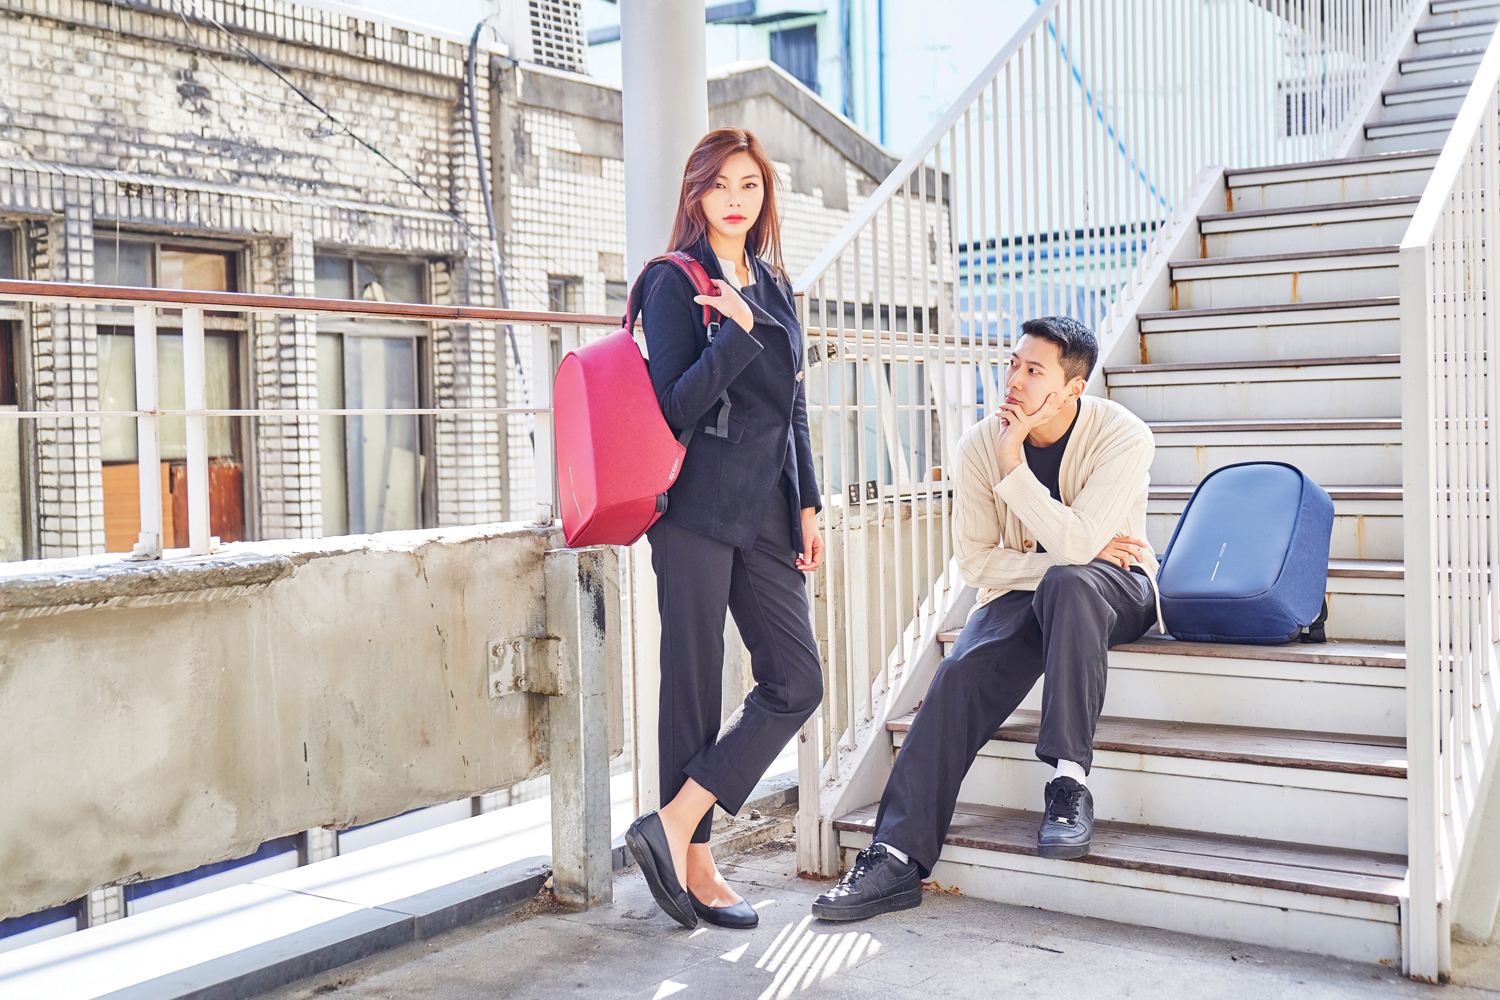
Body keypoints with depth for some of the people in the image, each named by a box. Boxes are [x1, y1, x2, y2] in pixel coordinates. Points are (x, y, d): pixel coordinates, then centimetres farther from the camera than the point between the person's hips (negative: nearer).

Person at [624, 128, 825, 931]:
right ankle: (694, 861, 12)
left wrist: (806, 504, 17)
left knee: (796, 684, 0)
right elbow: (675, 405, -12)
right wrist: (737, 332, -21)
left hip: (765, 510, 7)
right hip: (698, 510, -7)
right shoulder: (675, 283, -3)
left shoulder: (774, 285, 17)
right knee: (694, 688, 0)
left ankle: (674, 827, 4)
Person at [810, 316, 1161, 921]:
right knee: (960, 677, -24)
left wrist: (1013, 467, -31)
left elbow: (1074, 545, -30)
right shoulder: (980, 445, -9)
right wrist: (1066, 558, -17)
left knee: (1069, 584, -38)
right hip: (1022, 593, 3)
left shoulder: (1122, 437, -18)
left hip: (1114, 588, -3)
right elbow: (974, 562, -7)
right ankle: (898, 857, -23)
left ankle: (1069, 784, -31)